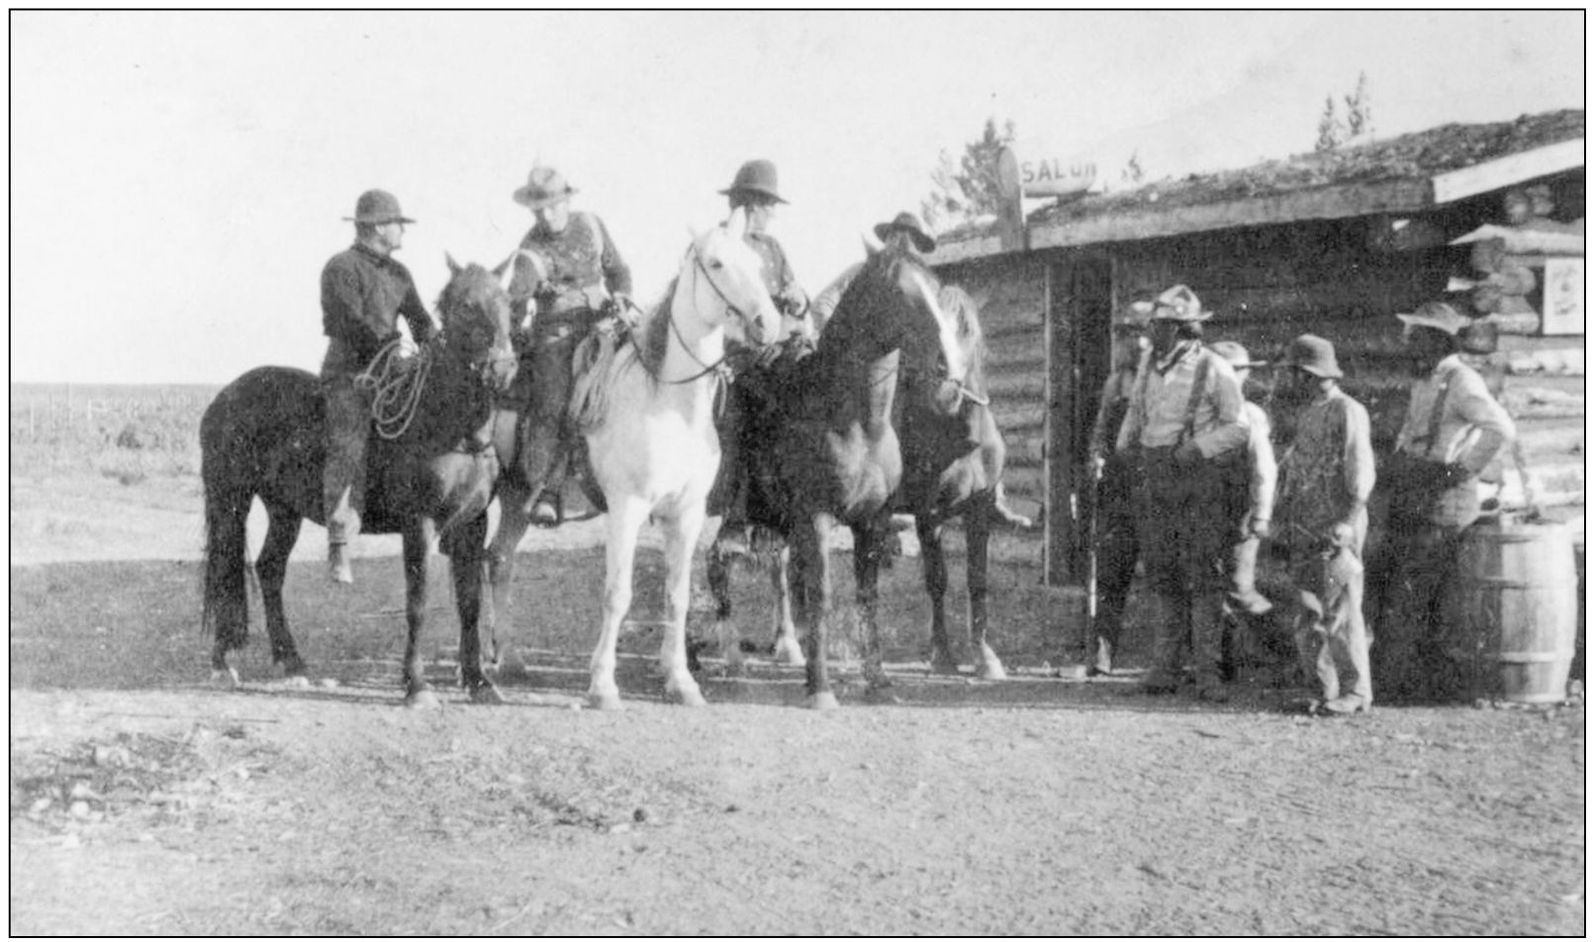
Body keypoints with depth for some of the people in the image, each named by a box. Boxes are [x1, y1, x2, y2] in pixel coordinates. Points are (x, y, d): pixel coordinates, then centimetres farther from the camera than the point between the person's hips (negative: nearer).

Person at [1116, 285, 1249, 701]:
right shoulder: (1149, 366, 11)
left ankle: (1208, 671, -7)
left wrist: (1197, 448, -15)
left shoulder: (1214, 370, -6)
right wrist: (1127, 445, 14)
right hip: (1156, 479, 6)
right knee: (1163, 575, 6)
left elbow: (1238, 428, -4)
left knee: (1204, 577, -7)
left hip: (1200, 479, -5)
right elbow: (1135, 412, 28)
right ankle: (1167, 665, 10)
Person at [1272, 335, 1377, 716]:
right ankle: (1326, 688, 12)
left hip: (1336, 531, -8)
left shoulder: (1348, 412, -7)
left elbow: (1361, 472, -14)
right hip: (1304, 533, 8)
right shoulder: (1305, 415, 18)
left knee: (1341, 612, -7)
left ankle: (1357, 691, 0)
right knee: (1307, 616, 6)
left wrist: (1346, 525, -22)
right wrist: (1283, 526, 17)